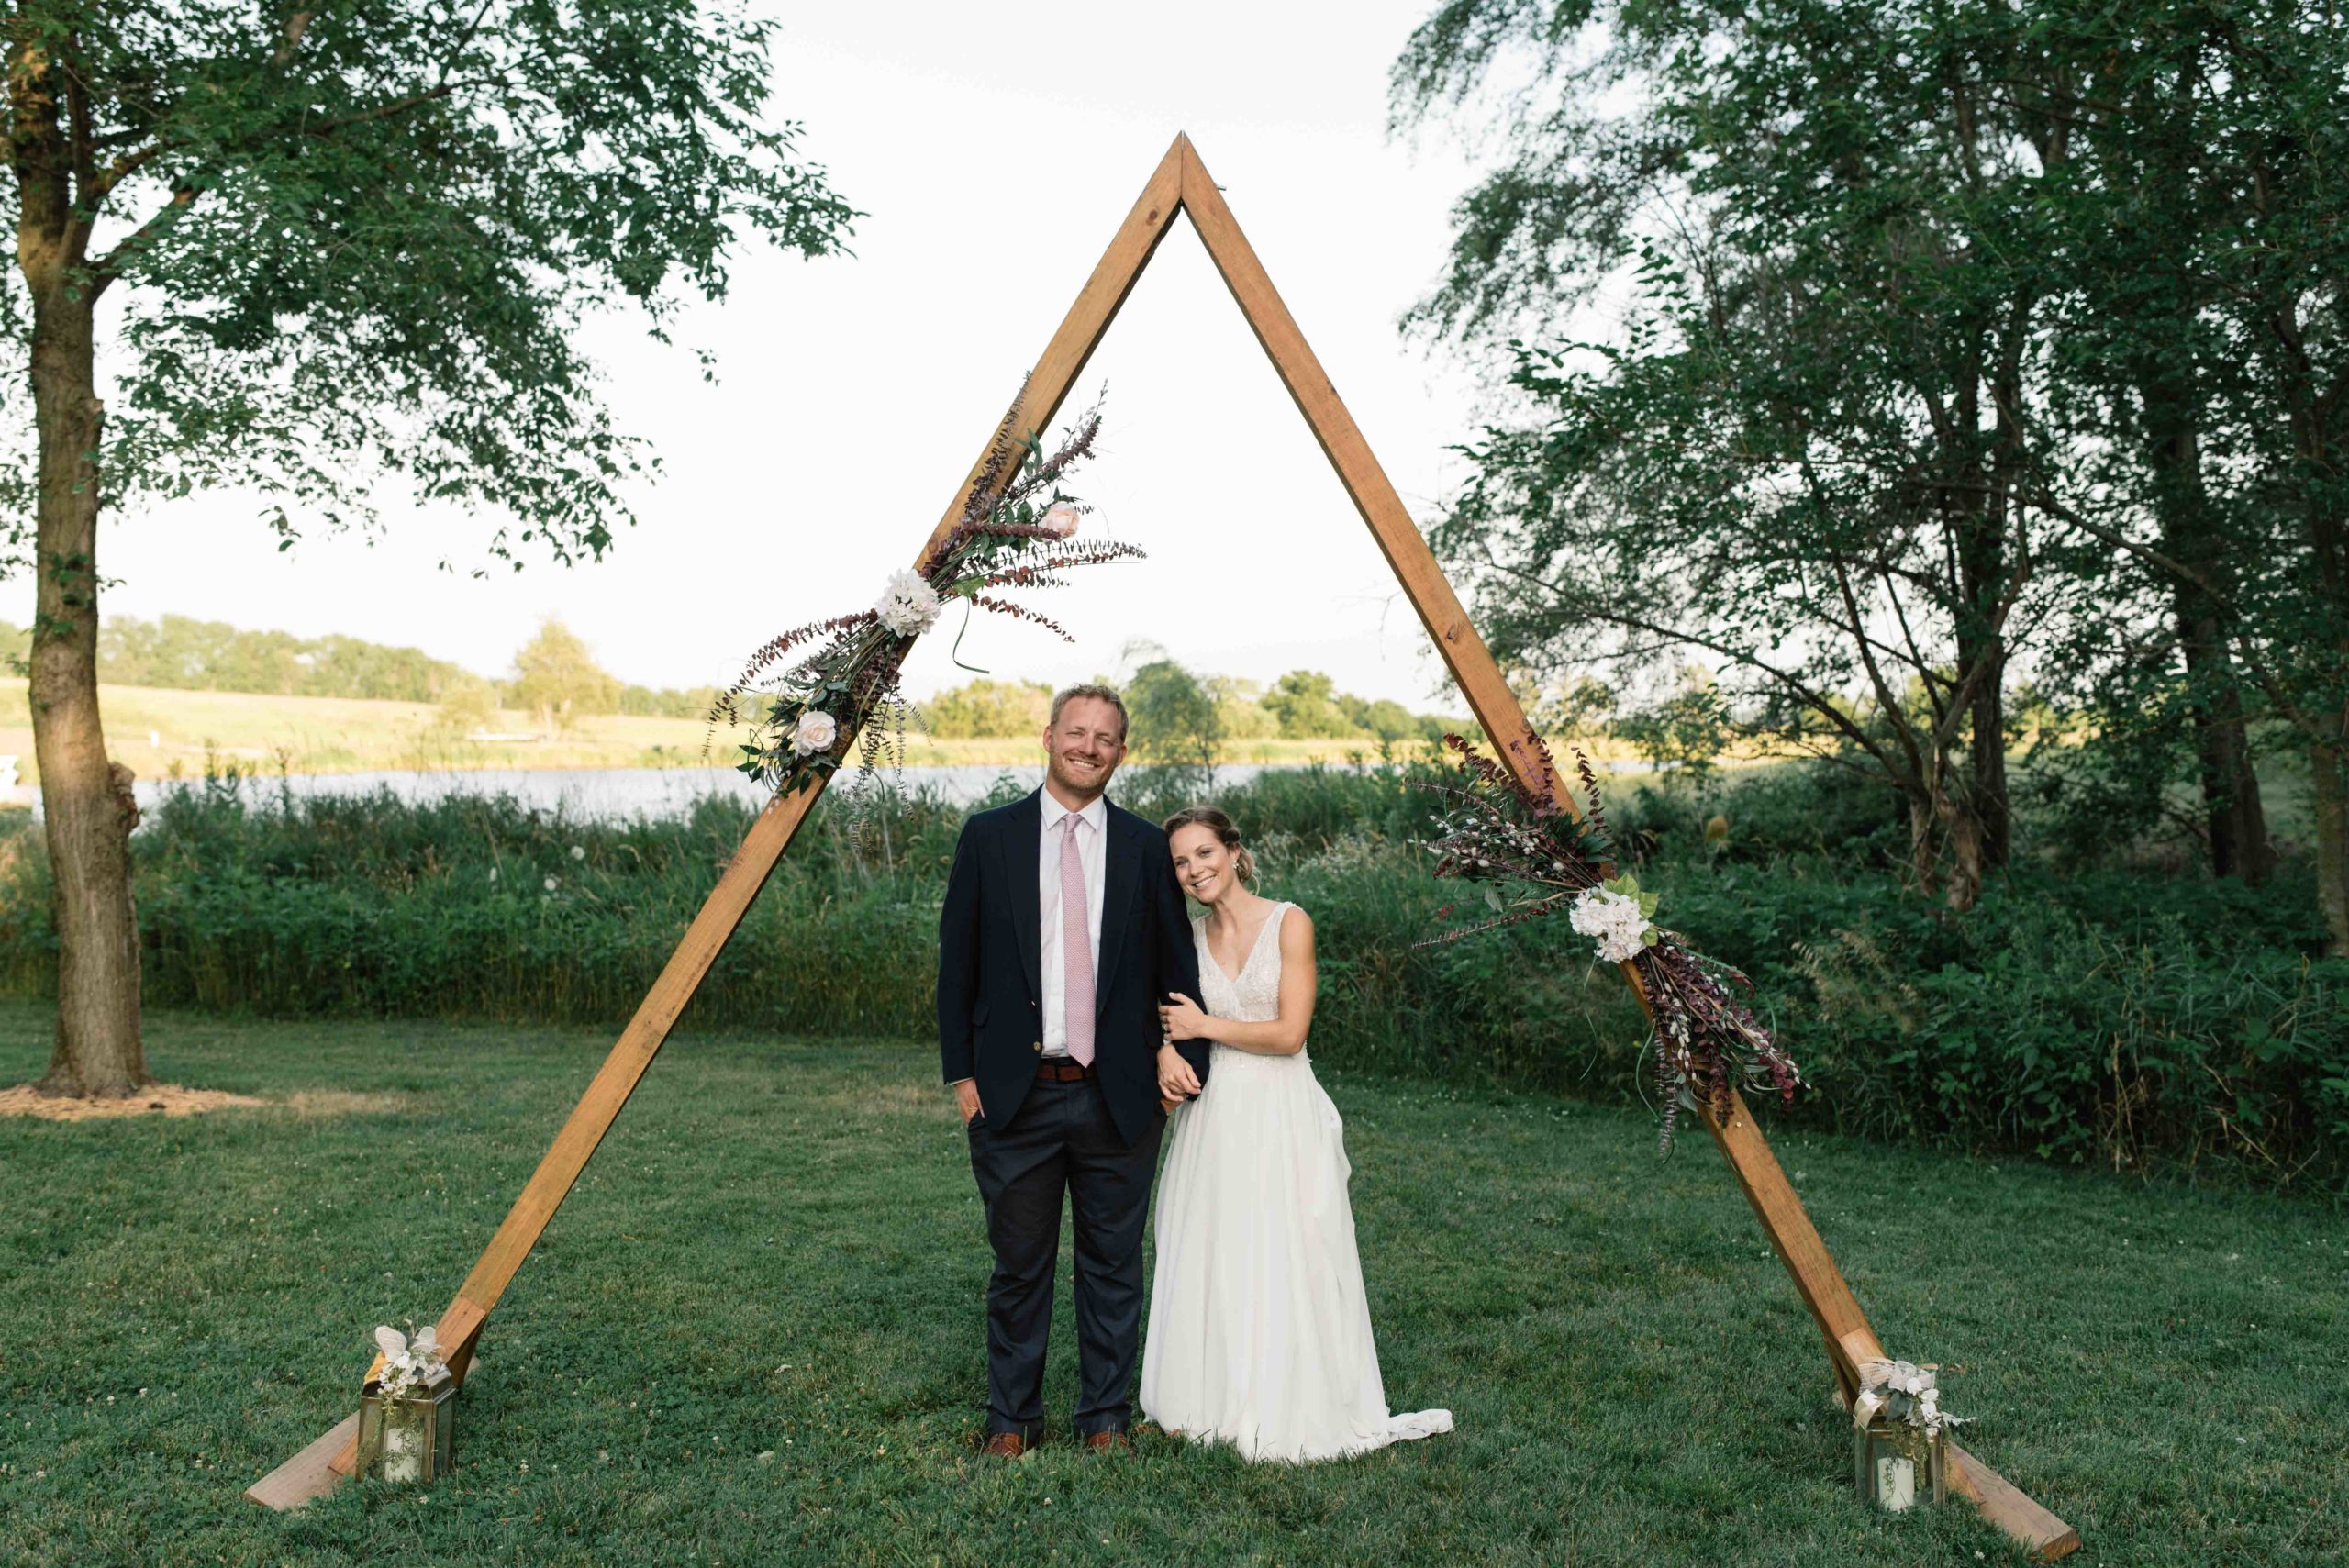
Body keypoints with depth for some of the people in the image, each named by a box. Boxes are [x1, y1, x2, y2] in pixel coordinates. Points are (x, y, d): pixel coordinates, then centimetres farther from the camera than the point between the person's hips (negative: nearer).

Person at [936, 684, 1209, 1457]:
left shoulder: (1145, 847, 4)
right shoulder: (989, 836, 2)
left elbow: (1176, 966, 8)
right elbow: (957, 961, 3)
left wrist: (1185, 1064, 3)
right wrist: (961, 1072, 0)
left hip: (1118, 1097, 1)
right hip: (1013, 1095, -1)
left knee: (1113, 1265, 10)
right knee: (1019, 1264, 11)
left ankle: (1106, 1416, 26)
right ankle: (1011, 1417, 27)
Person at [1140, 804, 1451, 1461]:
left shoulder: (1289, 923, -6)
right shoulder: (1188, 937, 7)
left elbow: (1289, 1033, -12)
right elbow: (1169, 1020, 15)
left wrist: (1206, 1026, -6)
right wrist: (1166, 1056, -8)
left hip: (1280, 1117, -4)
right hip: (1213, 1117, 4)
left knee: (1282, 1265, 0)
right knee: (1210, 1259, 9)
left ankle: (1289, 1410, 16)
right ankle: (1215, 1401, 24)